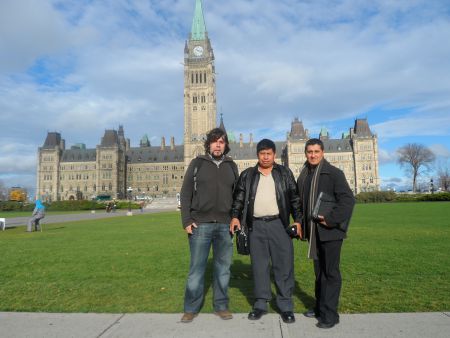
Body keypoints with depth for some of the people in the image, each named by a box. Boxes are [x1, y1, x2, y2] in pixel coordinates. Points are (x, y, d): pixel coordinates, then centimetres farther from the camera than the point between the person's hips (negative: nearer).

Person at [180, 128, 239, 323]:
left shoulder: (231, 166, 10)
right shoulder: (197, 163, 3)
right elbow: (185, 193, 1)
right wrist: (186, 221, -7)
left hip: (225, 225, 3)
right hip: (200, 224, -2)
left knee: (223, 267, 9)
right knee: (197, 268, 4)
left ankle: (221, 306, 24)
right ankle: (191, 309, 18)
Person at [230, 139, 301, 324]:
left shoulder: (285, 173, 8)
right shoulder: (247, 175, 9)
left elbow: (295, 198, 7)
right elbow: (239, 198, 9)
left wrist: (297, 220, 0)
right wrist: (235, 216, -4)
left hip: (279, 224, -1)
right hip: (256, 226, 1)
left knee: (284, 265, 1)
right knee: (259, 266, 7)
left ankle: (286, 305, 14)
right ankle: (260, 304, 20)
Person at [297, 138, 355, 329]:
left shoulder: (334, 173, -8)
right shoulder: (303, 176, 10)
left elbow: (348, 200, -15)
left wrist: (331, 219, -20)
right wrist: (302, 225, 9)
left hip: (330, 230, -6)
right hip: (313, 231, 6)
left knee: (330, 272, 1)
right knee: (319, 270, 16)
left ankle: (329, 314, 10)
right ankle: (319, 307, 29)